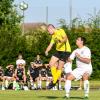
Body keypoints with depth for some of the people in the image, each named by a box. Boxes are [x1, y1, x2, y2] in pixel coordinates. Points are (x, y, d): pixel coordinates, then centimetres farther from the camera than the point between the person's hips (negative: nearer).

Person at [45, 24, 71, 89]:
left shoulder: (61, 31, -9)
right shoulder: (53, 36, 15)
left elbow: (65, 38, -26)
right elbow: (51, 45, 13)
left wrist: (62, 41, -49)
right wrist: (47, 51, -6)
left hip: (65, 51, -8)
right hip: (58, 51, 8)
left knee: (59, 68, -5)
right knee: (51, 64, -1)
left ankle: (54, 82, 6)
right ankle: (55, 79, 13)